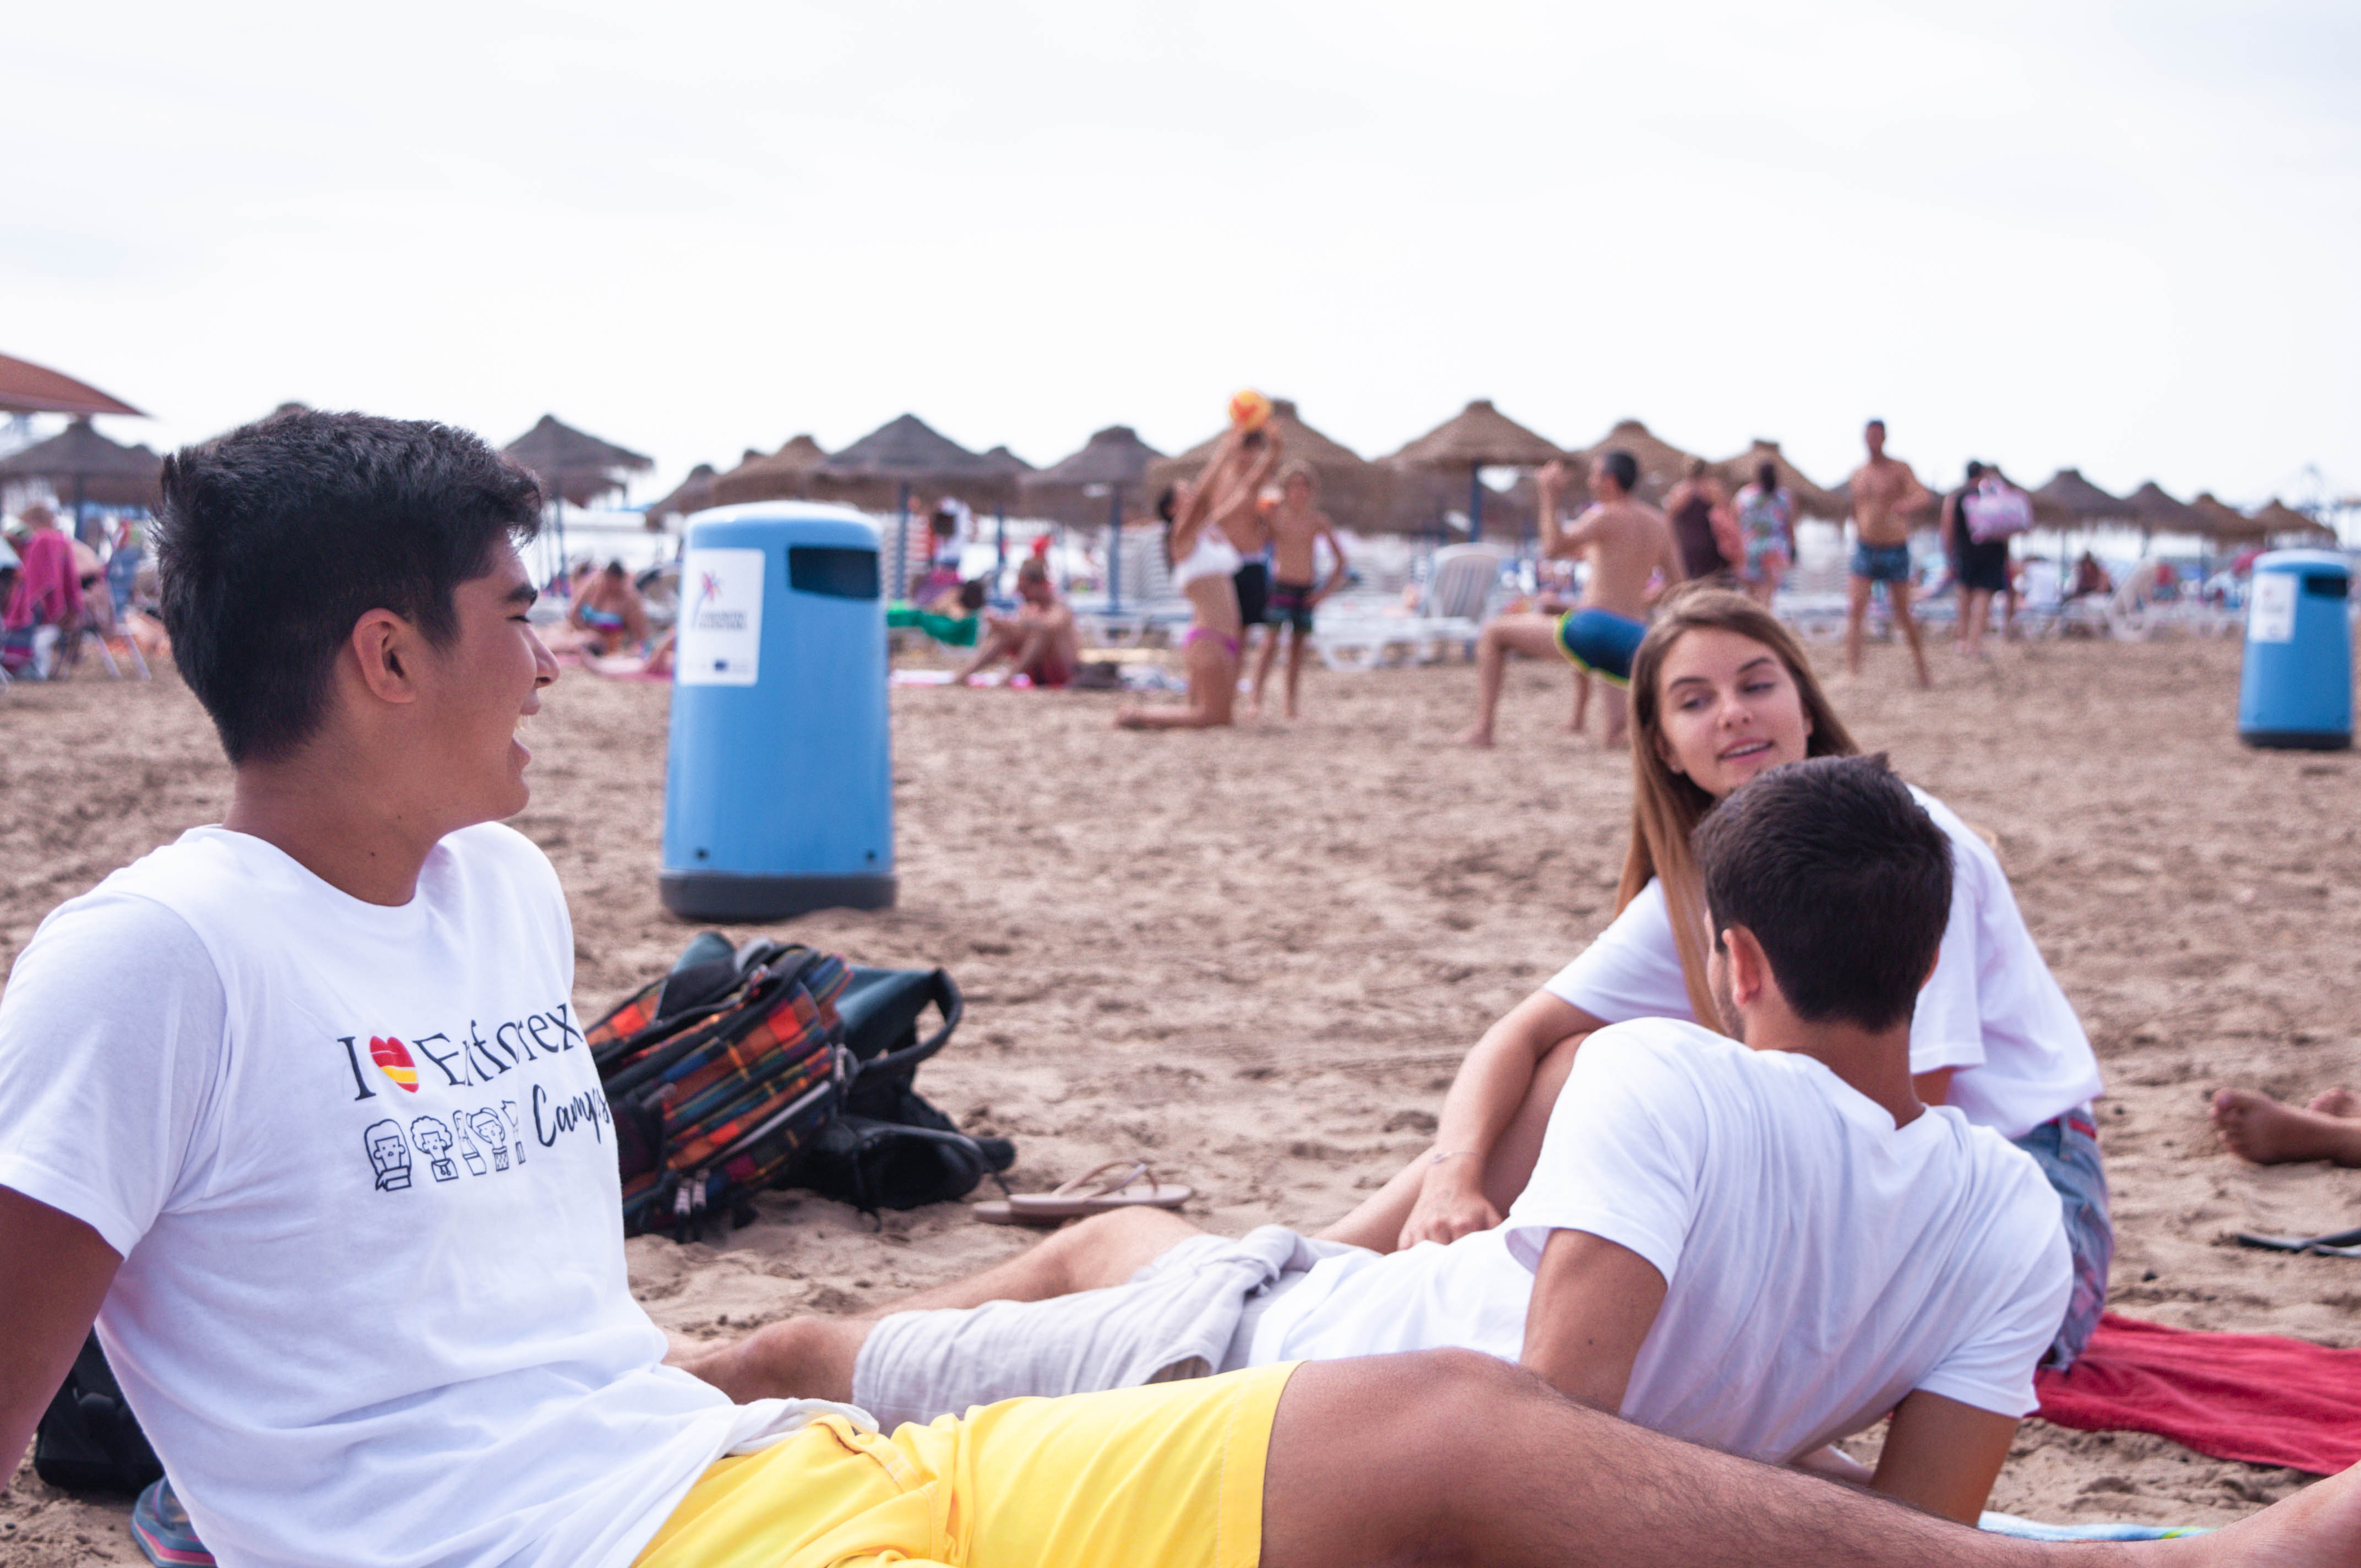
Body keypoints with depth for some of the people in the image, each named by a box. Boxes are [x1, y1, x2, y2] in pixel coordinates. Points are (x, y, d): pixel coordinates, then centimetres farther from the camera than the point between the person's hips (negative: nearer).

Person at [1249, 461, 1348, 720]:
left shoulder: (1318, 520, 1)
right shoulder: (1275, 516, -5)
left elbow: (1339, 558, 7)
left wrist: (1328, 589, -1)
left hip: (1308, 590, 3)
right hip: (1281, 585, -3)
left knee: (1298, 645, 3)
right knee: (1271, 641, -12)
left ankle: (1291, 701, 8)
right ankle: (1257, 698, -13)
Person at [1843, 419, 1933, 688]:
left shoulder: (1899, 469, -3)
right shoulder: (1858, 474, 10)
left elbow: (1922, 495, -21)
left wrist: (1906, 504, -43)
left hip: (1896, 549, -3)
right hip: (1866, 549, 3)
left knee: (1903, 614, 6)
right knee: (1856, 610, -14)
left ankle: (1922, 669, 23)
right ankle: (1852, 672, -18)